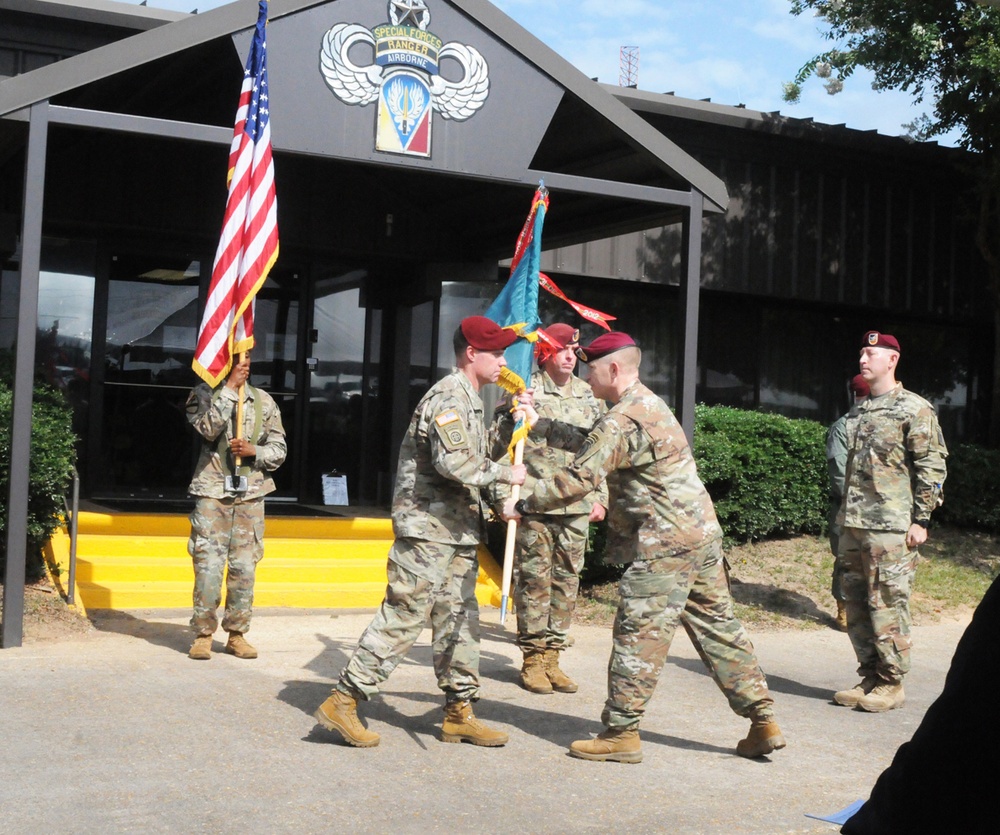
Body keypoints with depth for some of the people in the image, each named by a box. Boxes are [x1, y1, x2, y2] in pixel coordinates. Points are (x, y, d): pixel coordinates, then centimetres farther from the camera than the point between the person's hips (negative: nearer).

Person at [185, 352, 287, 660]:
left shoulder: (263, 400, 9)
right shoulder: (203, 394, 2)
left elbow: (279, 449, 9)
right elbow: (208, 429, -17)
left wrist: (253, 451, -11)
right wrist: (230, 388, -17)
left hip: (250, 493, 3)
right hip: (212, 491, -2)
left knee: (244, 566, 4)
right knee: (208, 565, -5)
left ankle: (237, 634, 14)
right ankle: (203, 634, 5)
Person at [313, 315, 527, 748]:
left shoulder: (468, 399, 19)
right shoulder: (449, 396, -14)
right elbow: (454, 462, -26)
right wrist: (505, 473, -15)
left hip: (456, 530, 10)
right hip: (428, 527, -10)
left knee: (459, 621, 11)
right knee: (403, 616, -8)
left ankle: (459, 713, 18)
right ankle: (342, 701, -2)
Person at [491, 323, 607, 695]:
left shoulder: (590, 396, 12)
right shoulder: (525, 391, -3)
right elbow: (499, 445, -2)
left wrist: (601, 496, 13)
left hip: (577, 508, 5)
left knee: (567, 579, 8)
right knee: (534, 579, -1)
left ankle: (552, 656, 17)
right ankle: (532, 657, 9)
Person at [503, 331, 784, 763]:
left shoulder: (623, 420, -16)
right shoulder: (649, 404, 17)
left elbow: (580, 478, -20)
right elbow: (592, 444, 24)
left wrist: (523, 505, -11)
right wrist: (539, 424, 23)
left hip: (664, 544, -10)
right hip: (703, 535, 10)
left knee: (638, 635, -3)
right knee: (718, 627, 14)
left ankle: (621, 733, 3)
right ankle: (763, 722, 16)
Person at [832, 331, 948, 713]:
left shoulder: (914, 410, -4)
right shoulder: (859, 413, 18)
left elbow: (932, 466, -8)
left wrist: (920, 520, -13)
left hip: (890, 528, -8)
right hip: (853, 525, 8)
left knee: (887, 605, -5)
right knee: (856, 604, 9)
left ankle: (891, 684, 4)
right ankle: (870, 677, 18)